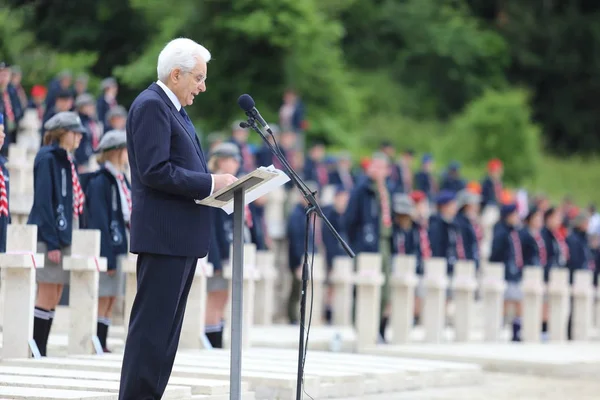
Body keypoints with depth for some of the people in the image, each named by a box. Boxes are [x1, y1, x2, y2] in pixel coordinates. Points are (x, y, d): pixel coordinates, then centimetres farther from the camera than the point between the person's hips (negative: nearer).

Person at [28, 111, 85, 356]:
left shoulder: (66, 160, 17)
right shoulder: (48, 158, -9)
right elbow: (43, 201, -15)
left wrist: (67, 240, 14)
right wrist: (52, 242, -20)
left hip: (65, 235, 9)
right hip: (49, 236, -9)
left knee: (53, 298, 7)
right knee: (48, 297, -9)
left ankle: (40, 351, 9)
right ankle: (36, 352, -6)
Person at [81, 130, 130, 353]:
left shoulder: (121, 180, 15)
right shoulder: (100, 181, -12)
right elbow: (99, 222, -17)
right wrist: (107, 257, -20)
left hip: (119, 245, 9)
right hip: (107, 248, -9)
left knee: (111, 301, 9)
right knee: (102, 299, -7)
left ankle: (102, 346, 13)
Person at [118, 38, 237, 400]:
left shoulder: (175, 110, 21)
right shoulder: (151, 105, -12)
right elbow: (155, 171, -21)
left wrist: (218, 185, 9)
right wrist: (210, 183, -18)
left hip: (183, 237, 10)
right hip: (164, 234, -10)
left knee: (166, 329, 11)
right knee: (152, 326, -10)